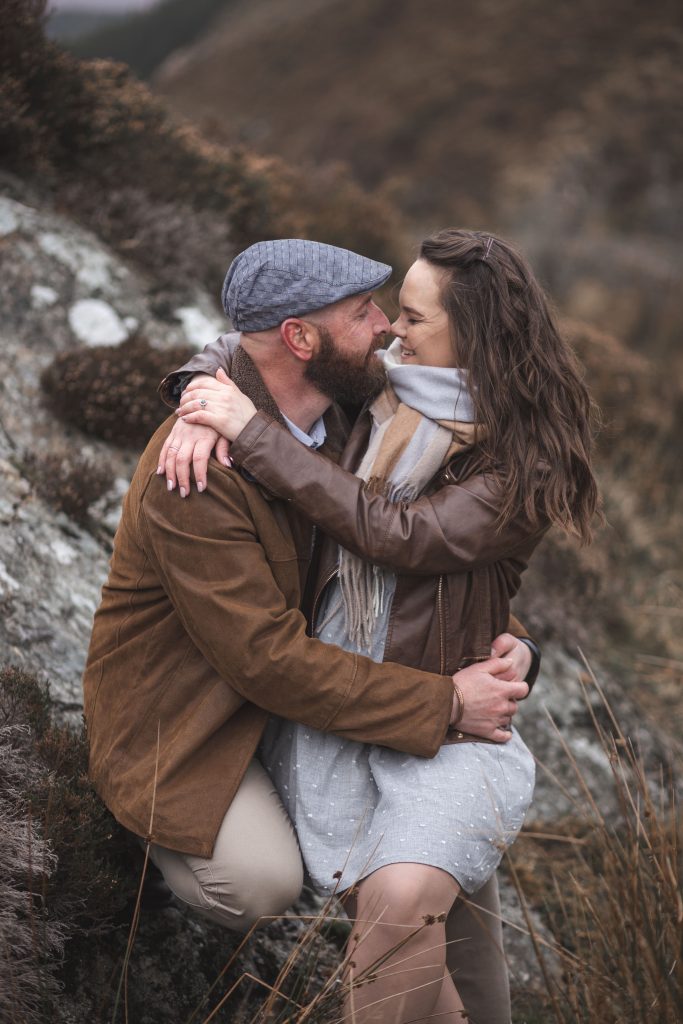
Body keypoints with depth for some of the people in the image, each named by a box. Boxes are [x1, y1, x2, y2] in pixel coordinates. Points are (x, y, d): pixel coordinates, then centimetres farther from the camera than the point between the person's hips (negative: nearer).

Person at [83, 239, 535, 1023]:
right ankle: (157, 827, 6)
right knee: (265, 882, -26)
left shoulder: (324, 419, -5)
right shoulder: (194, 472, -32)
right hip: (180, 717, -8)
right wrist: (446, 703, -32)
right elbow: (270, 661, -32)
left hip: (283, 672, 8)